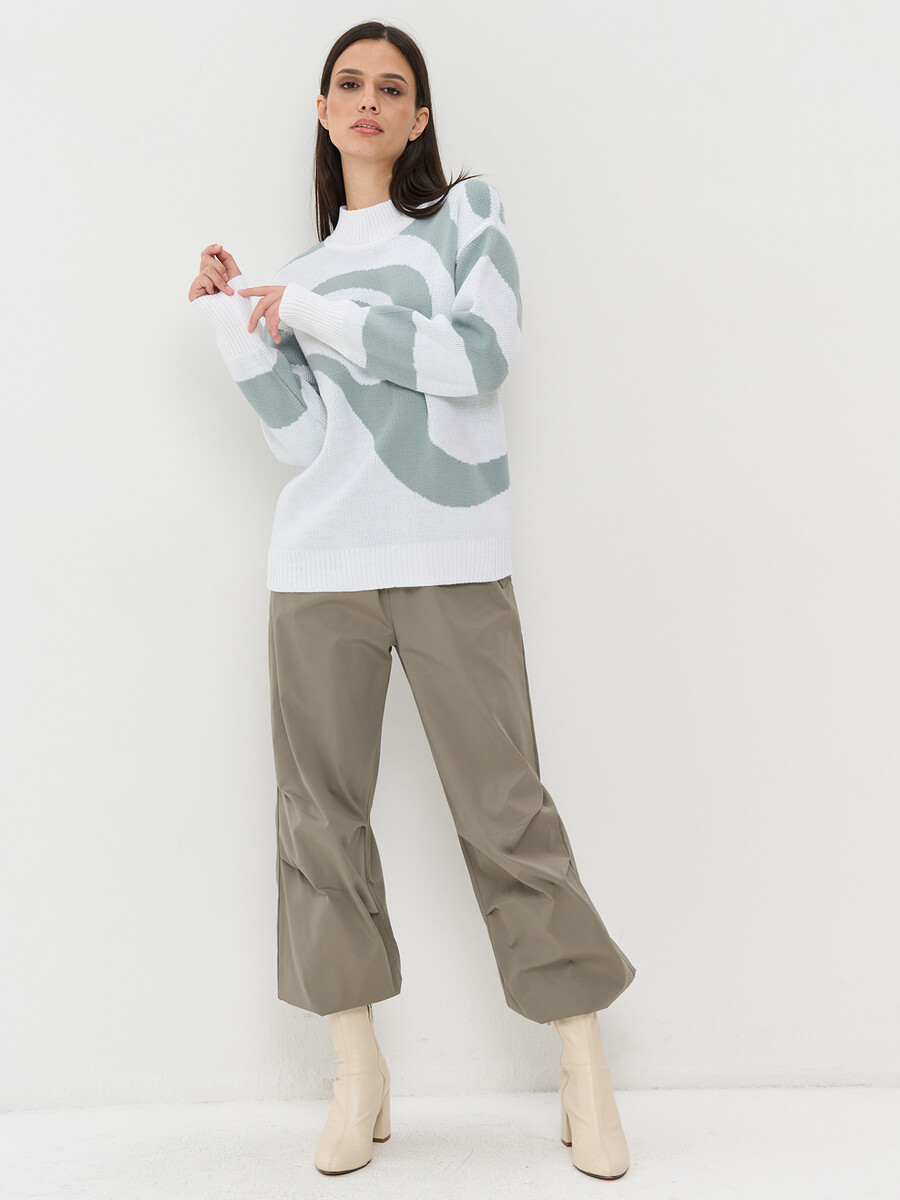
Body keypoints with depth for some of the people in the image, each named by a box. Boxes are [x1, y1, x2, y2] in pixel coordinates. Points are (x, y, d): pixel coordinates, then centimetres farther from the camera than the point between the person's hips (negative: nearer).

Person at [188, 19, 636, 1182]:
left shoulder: (470, 211, 9)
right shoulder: (307, 268, 18)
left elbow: (479, 356, -10)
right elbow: (301, 437, 7)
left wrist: (312, 313, -7)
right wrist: (237, 319, 2)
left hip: (451, 561, -3)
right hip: (319, 565, 4)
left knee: (506, 812, -4)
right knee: (321, 813, 3)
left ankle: (585, 1074, 8)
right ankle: (358, 1075, 16)